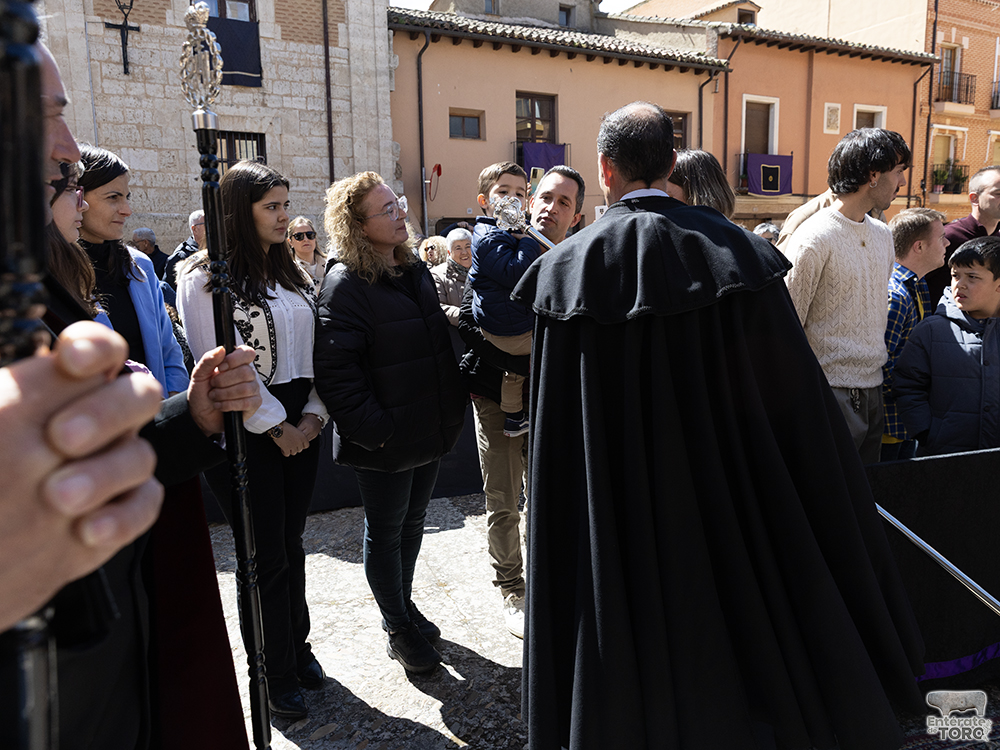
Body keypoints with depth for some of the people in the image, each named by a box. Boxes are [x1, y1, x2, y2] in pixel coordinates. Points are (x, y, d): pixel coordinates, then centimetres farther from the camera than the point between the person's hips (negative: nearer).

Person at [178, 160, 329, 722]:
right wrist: (275, 426, -12)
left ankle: (297, 648, 34)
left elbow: (317, 349, 8)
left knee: (291, 544, 16)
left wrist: (313, 415, -4)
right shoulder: (205, 279, -9)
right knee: (266, 555, 5)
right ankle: (275, 674, 24)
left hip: (302, 426, 6)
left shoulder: (293, 272, 11)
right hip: (246, 430, -5)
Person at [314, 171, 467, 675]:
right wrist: (375, 429, -22)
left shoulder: (414, 270, 9)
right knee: (385, 533, 10)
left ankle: (404, 604, 42)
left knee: (412, 521, 21)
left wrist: (452, 405, 13)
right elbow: (334, 370, -22)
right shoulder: (345, 286, -16)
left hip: (430, 427, 7)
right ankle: (398, 629, 28)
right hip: (385, 440, -7)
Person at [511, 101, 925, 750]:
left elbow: (556, 438, -11)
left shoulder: (569, 266, -13)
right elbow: (798, 405, -7)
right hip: (728, 500, 2)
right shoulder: (738, 251, -10)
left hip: (622, 514, -1)